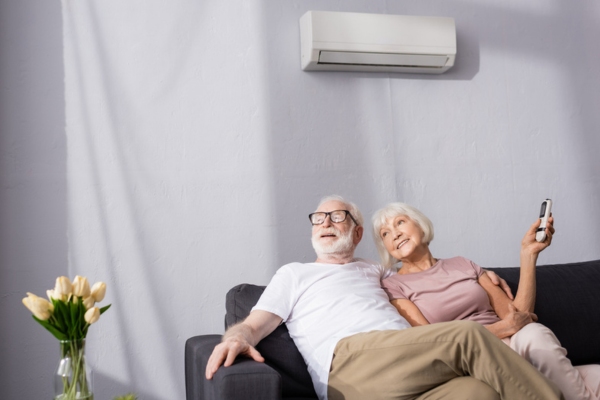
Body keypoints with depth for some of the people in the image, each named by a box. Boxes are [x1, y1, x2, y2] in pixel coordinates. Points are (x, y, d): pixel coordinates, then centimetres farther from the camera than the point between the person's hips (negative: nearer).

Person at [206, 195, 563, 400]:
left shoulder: (375, 271, 36)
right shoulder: (294, 274, 24)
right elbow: (254, 325, 14)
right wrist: (236, 338, -13)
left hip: (411, 369, 5)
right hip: (349, 363, -4)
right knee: (468, 335, -24)